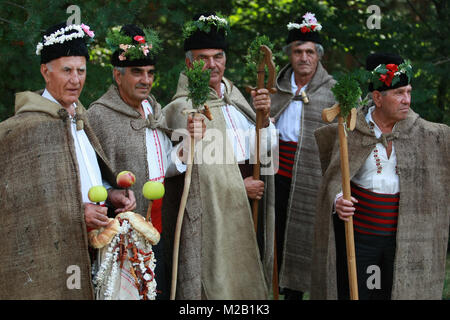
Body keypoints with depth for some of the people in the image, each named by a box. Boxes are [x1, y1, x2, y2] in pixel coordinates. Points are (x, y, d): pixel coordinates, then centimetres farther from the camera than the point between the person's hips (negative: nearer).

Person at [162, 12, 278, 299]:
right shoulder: (183, 109, -10)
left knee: (245, 280, 12)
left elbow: (267, 147, 8)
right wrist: (239, 186, -12)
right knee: (218, 284, -2)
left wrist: (263, 116, -10)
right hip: (212, 213, -6)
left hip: (247, 209, 6)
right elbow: (193, 168, -16)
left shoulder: (234, 98, 11)